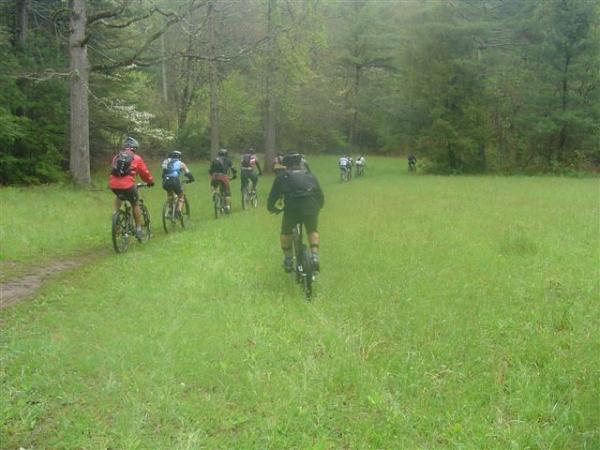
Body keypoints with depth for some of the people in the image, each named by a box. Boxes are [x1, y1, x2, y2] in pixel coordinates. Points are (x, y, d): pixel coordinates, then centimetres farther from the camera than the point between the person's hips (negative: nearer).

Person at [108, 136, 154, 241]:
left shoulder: (116, 157, 20)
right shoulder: (136, 158, 8)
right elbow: (145, 172, 14)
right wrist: (150, 181, 33)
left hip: (113, 184, 4)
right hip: (127, 185, -4)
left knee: (118, 196, 39)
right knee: (135, 205, 16)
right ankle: (138, 230, 17)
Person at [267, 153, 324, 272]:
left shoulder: (282, 176, 17)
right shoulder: (310, 176, 23)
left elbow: (272, 197, 17)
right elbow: (321, 198, 27)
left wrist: (272, 209, 35)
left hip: (292, 209, -1)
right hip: (311, 208, 2)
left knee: (286, 233, 27)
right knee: (312, 231, 30)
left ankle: (288, 261, 26)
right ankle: (315, 257, 14)